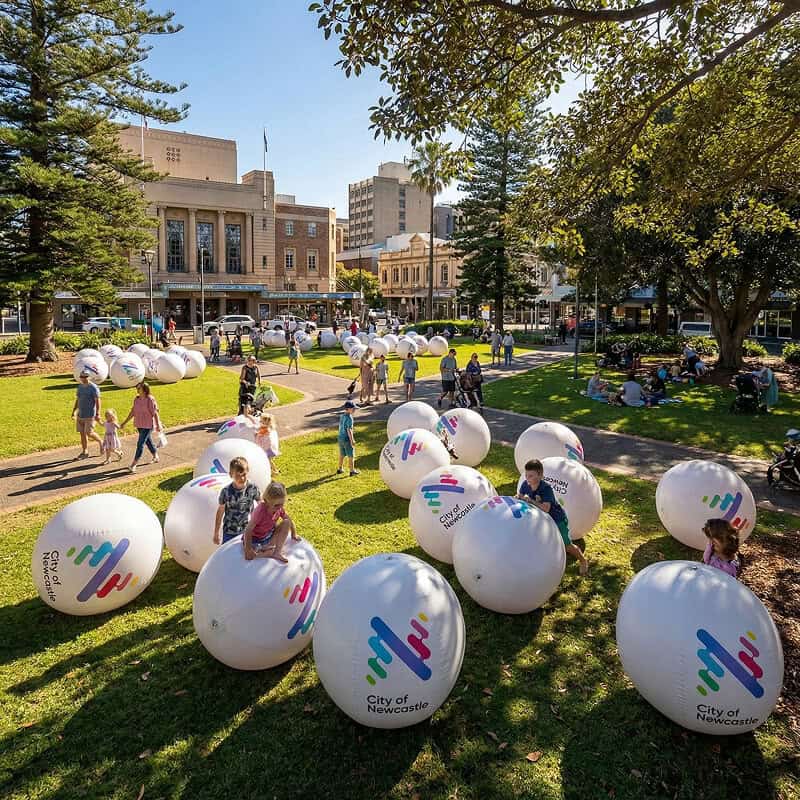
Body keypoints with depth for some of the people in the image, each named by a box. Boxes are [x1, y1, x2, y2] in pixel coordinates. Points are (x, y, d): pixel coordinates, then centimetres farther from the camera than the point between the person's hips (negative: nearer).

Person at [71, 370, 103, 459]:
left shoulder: (93, 387, -11)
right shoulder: (80, 386, 10)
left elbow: (97, 401, -13)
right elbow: (77, 400, 18)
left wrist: (97, 414, -18)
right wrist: (74, 411, 16)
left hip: (90, 415, -7)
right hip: (80, 415, 7)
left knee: (89, 433, -10)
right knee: (82, 433, 7)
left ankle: (100, 441, 17)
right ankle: (85, 452, 15)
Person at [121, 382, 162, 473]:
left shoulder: (150, 400, -17)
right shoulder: (136, 399, 3)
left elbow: (155, 413, -14)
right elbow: (133, 412, 9)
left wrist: (158, 425, -12)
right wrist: (125, 422, 8)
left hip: (148, 425, -7)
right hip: (139, 425, 7)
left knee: (140, 444, -8)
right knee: (148, 441, 20)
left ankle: (133, 464, -3)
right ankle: (156, 458, 38)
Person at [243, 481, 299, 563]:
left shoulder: (279, 508, -15)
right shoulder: (260, 511, -32)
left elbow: (289, 520, 4)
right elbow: (248, 530, -29)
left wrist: (294, 535, 9)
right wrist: (248, 549, -30)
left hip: (269, 535, 6)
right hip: (255, 538, -6)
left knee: (287, 522, -15)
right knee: (249, 555, -35)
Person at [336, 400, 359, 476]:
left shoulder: (342, 416, 6)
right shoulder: (349, 418, -20)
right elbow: (349, 430, -22)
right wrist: (352, 440, -18)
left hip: (340, 438, 8)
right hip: (347, 439, -8)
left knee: (342, 454, 20)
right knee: (351, 455, 5)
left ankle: (340, 469, 30)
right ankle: (352, 471, 12)